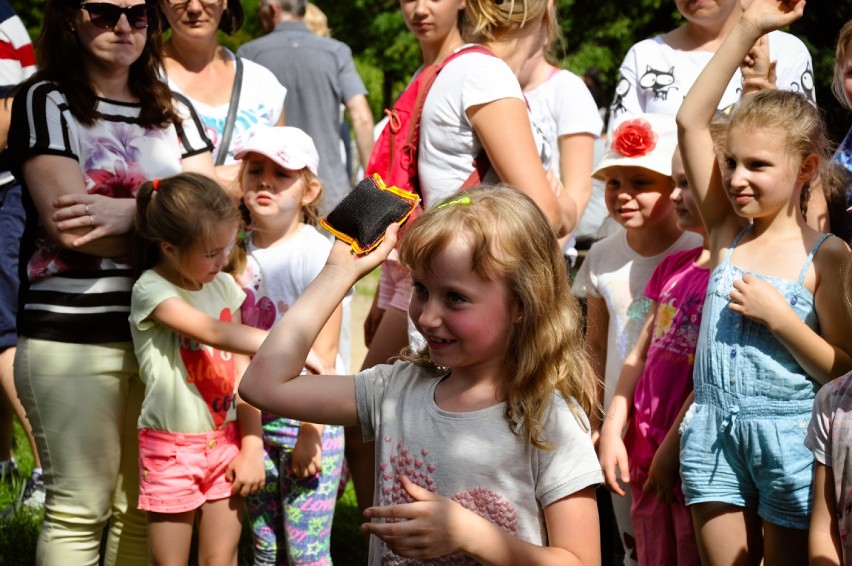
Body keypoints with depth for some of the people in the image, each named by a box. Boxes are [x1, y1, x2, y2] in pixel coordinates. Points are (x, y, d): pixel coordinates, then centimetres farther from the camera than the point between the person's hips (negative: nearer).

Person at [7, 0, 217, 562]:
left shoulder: (175, 112, 15)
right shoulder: (46, 101, 0)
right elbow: (67, 222, -12)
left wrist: (127, 212, -17)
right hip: (72, 335, -5)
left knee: (145, 509, 8)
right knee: (80, 510, -1)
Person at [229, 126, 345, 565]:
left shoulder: (317, 253, -11)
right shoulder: (237, 253, 6)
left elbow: (322, 357, -13)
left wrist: (309, 432, -15)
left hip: (308, 417, -6)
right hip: (254, 418, 6)